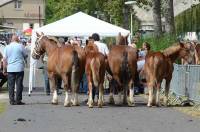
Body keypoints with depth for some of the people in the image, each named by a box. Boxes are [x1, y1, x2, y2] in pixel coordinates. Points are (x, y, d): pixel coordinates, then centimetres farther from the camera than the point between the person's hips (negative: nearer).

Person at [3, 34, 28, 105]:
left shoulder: (7, 47, 3)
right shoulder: (20, 46, -5)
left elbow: (4, 59, 3)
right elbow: (26, 55, 4)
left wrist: (4, 69, 9)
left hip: (10, 68, 2)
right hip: (19, 68, -2)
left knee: (11, 85, 7)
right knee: (19, 84, 3)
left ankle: (12, 100, 6)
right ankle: (18, 100, 2)